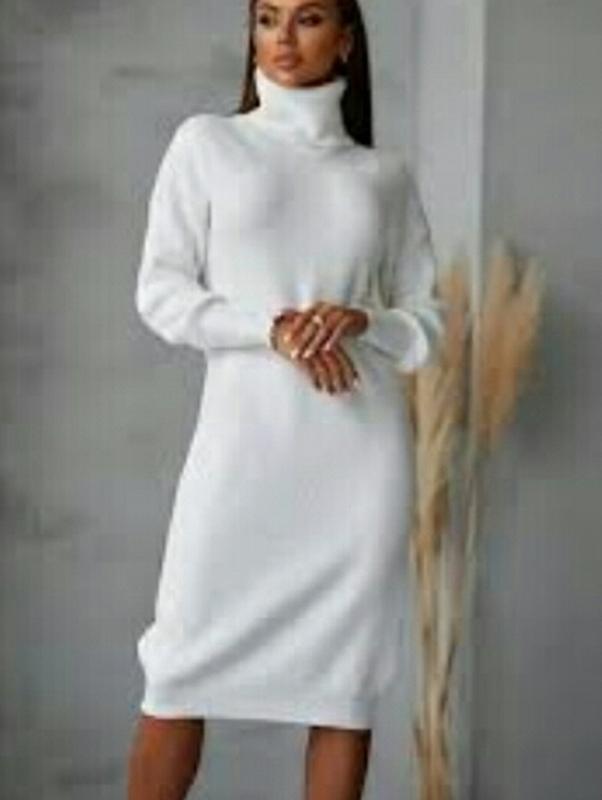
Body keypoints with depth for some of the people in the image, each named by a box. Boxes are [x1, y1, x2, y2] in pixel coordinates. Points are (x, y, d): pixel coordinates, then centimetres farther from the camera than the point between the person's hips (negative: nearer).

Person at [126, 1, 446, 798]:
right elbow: (160, 293, 1)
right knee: (184, 661, -1)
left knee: (345, 674, 4)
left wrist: (360, 322, -10)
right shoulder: (207, 141, 7)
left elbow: (428, 323, 11)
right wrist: (271, 328, -14)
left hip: (362, 451, 2)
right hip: (244, 437, -1)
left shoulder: (388, 174, 11)